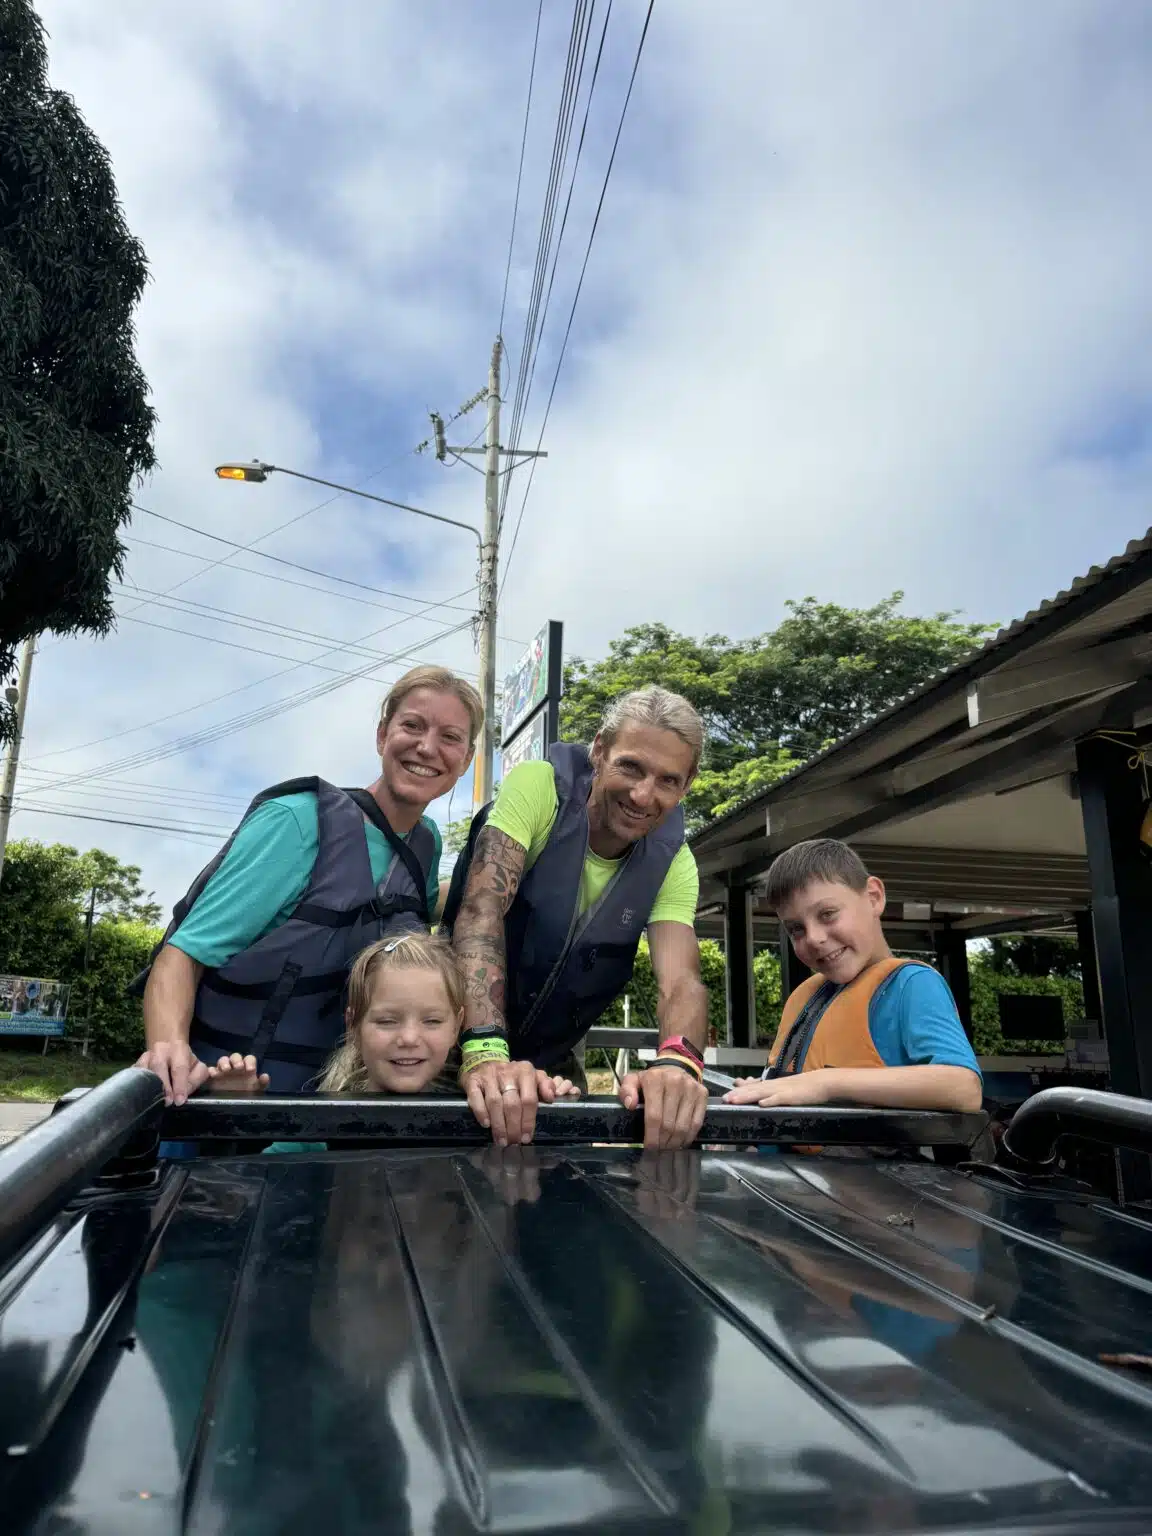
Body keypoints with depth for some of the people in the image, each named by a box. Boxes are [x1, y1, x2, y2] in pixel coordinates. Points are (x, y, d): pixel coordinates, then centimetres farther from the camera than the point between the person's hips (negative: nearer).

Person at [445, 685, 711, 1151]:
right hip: (456, 1041, -3)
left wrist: (677, 1062, -46)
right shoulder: (537, 786, -21)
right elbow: (482, 909, -32)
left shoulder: (673, 863, -11)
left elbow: (680, 981, -23)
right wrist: (485, 1051, -46)